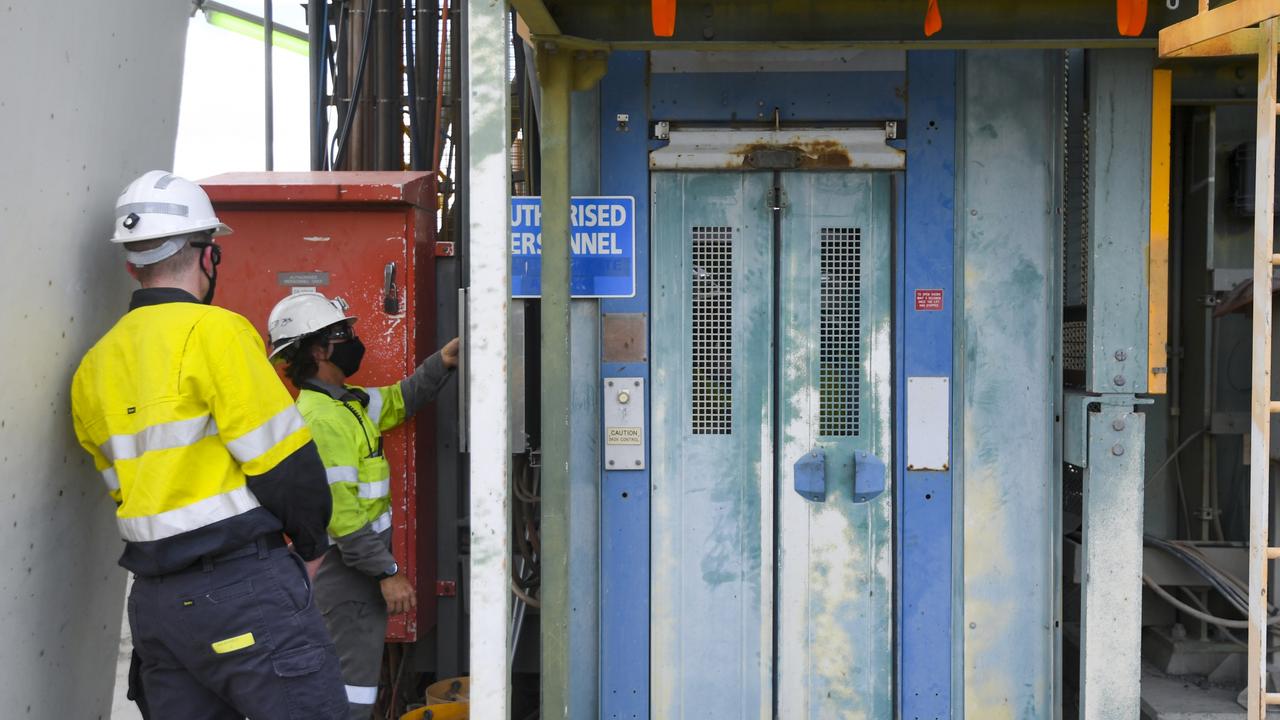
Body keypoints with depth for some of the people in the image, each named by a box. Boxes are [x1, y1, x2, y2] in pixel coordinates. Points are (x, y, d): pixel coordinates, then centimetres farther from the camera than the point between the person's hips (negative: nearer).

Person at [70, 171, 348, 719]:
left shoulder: (93, 368, 13)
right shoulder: (214, 330, -10)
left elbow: (130, 485, 17)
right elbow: (284, 461, -11)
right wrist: (310, 544, 4)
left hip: (154, 601, 8)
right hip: (243, 589, -8)